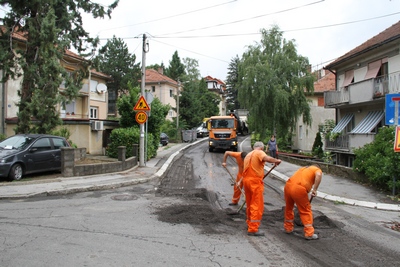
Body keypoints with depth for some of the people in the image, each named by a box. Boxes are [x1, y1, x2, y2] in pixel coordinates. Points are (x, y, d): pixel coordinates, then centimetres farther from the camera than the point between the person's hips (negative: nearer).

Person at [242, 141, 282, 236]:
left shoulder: (248, 155, 22)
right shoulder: (259, 152, -3)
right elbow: (267, 158, -24)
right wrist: (276, 161, -9)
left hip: (246, 180, 8)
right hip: (255, 181, -8)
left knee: (250, 204, 19)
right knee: (257, 206, -5)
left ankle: (250, 224, 31)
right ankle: (253, 229, -6)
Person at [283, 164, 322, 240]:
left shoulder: (303, 168, 34)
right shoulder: (317, 169, 15)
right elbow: (318, 175, -12)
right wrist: (314, 190, -9)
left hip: (288, 186, 6)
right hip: (299, 190, -6)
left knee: (289, 207, 25)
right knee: (306, 211, 9)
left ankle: (288, 228, 37)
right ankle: (309, 233, 13)